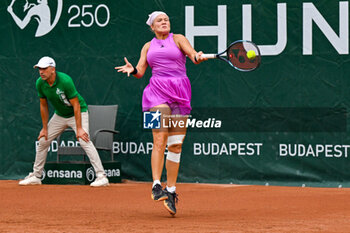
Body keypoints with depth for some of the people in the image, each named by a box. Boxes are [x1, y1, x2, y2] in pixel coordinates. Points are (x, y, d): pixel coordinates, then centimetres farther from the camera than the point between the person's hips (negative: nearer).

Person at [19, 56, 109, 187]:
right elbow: (43, 105, 0)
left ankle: (101, 176, -26)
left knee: (84, 141, -25)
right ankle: (35, 176, 22)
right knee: (43, 141, 7)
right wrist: (45, 128, 2)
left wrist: (79, 128, -28)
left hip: (78, 113, -7)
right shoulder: (40, 83, -13)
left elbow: (76, 105, -27)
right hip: (59, 116, 7)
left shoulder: (65, 81, -31)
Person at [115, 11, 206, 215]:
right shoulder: (148, 47, 16)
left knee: (176, 144, -1)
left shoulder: (178, 39, 9)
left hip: (179, 93, 0)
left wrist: (198, 58, -30)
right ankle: (156, 185, -20)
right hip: (158, 91, 0)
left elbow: (192, 54, -7)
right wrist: (132, 70, -12)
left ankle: (171, 190, 6)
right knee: (159, 139, -18)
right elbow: (140, 71, 10)